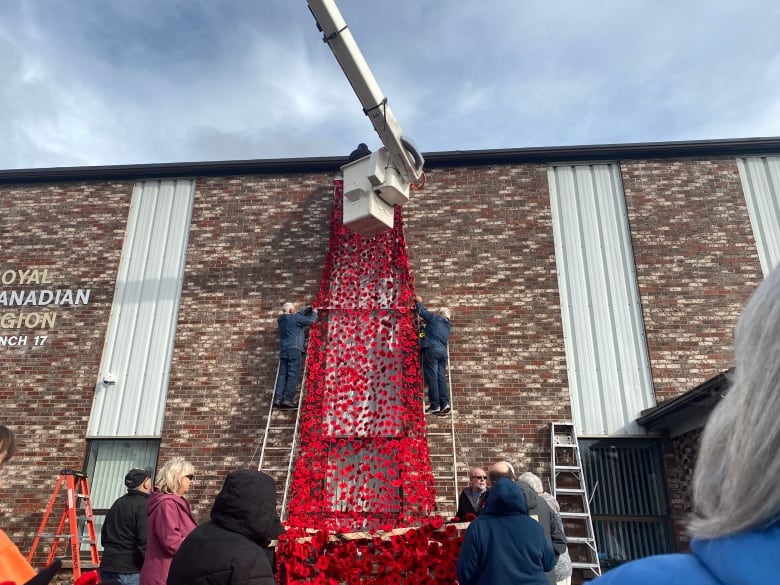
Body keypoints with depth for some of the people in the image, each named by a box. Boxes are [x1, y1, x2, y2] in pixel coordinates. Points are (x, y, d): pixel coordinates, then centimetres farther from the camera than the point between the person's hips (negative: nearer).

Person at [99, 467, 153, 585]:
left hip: (107, 567, 9)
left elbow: (104, 536, 20)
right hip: (129, 570, -8)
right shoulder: (144, 505, -15)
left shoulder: (117, 503, 13)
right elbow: (145, 542, -21)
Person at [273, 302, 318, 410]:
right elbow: (310, 320, 2)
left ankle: (277, 399, -6)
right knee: (293, 375, -9)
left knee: (282, 375, 3)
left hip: (283, 350, 7)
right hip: (294, 349, -7)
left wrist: (307, 309, 36)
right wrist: (314, 313, 21)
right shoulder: (294, 318, -4)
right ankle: (287, 399, -16)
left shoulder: (282, 319, 18)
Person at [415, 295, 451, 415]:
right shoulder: (447, 325, 25)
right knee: (441, 378, 4)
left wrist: (419, 302, 31)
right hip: (443, 352, 7)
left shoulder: (434, 318, 6)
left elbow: (421, 311, 11)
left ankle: (434, 405, -12)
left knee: (432, 378, -8)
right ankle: (444, 403, -6)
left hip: (432, 349, -7)